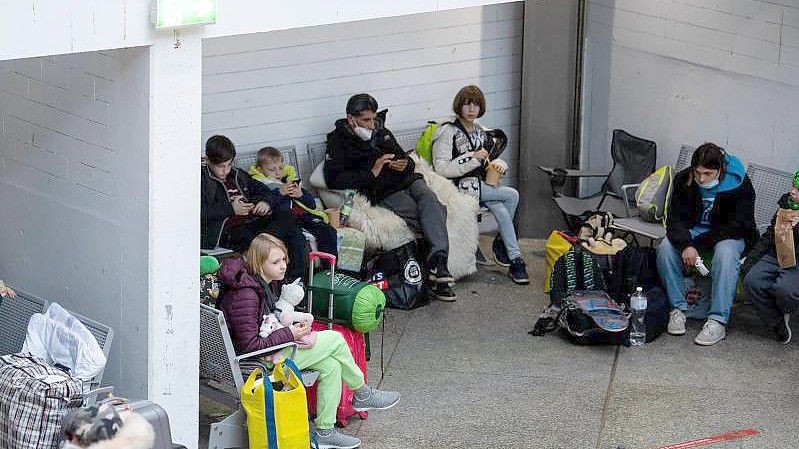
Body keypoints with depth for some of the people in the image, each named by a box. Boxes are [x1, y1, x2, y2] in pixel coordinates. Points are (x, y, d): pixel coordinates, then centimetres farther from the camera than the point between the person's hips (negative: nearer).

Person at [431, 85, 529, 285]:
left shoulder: (479, 131, 15)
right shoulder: (448, 132, -8)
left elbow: (490, 159, 26)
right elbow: (441, 169, -15)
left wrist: (499, 164, 1)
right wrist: (472, 159, -21)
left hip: (481, 184, 7)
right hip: (460, 186, -7)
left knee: (500, 210, -24)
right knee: (512, 195, -20)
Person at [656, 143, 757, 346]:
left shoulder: (740, 185, -20)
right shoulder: (684, 180, -10)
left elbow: (737, 226, -20)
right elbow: (675, 218, -12)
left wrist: (696, 244, -22)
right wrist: (685, 245, -34)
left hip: (730, 235, -3)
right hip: (693, 230, 3)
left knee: (726, 253, -37)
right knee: (666, 247, -25)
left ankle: (717, 321, -37)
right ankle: (678, 308, -16)